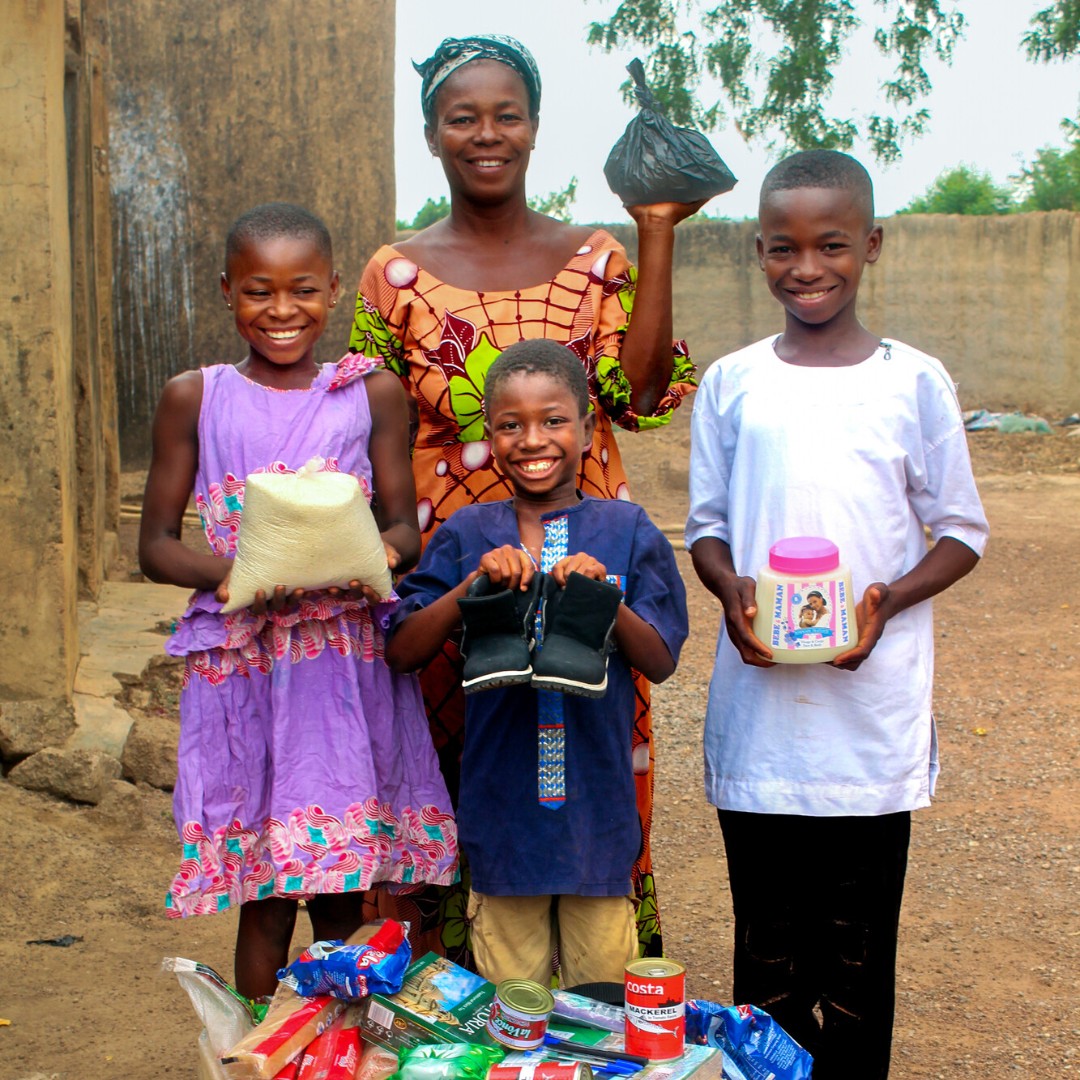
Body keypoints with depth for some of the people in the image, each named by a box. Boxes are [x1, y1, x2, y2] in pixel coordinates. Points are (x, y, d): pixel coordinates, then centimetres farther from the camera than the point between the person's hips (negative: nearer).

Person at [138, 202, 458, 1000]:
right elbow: (155, 543, 4)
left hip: (351, 663, 1)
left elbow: (405, 525, 8)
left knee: (343, 892, 7)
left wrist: (380, 554, -16)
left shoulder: (373, 393, 6)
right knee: (263, 898, 2)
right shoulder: (195, 397, 4)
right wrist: (227, 573, -16)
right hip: (240, 660, -1)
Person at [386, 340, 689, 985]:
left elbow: (661, 662, -1)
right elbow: (401, 653, -2)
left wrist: (603, 594, -18)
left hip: (597, 800, 0)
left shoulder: (626, 531, 0)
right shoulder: (468, 534, 2)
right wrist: (473, 585, -17)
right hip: (502, 802, 0)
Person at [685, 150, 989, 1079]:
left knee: (860, 941, 7)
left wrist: (887, 602, -13)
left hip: (873, 708, -1)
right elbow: (706, 526, 10)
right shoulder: (731, 385, 4)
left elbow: (962, 532, 4)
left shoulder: (914, 382, 0)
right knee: (768, 942, 9)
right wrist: (730, 590, -11)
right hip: (760, 700, 1)